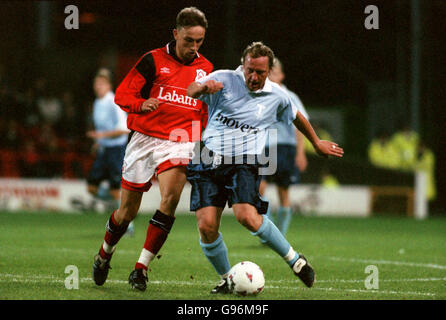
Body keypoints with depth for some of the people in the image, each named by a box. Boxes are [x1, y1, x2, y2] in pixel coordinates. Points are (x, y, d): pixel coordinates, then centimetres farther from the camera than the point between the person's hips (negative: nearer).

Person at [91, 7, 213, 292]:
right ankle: (105, 255, 36)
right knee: (128, 211, 5)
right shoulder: (154, 60, -1)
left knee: (170, 197, -25)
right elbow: (122, 94, -3)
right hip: (145, 139, -1)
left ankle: (142, 268, -18)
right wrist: (142, 104, -22)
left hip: (180, 144, 1)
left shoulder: (206, 69, 10)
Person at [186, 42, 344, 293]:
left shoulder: (277, 96, 6)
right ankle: (226, 279, 11)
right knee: (207, 227, -12)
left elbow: (297, 116, 26)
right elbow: (190, 92, -13)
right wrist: (204, 87, -37)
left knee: (247, 216, -26)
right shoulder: (224, 80, -1)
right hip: (209, 159, 1)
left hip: (245, 162, -1)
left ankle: (294, 259, -6)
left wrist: (317, 143, 39)